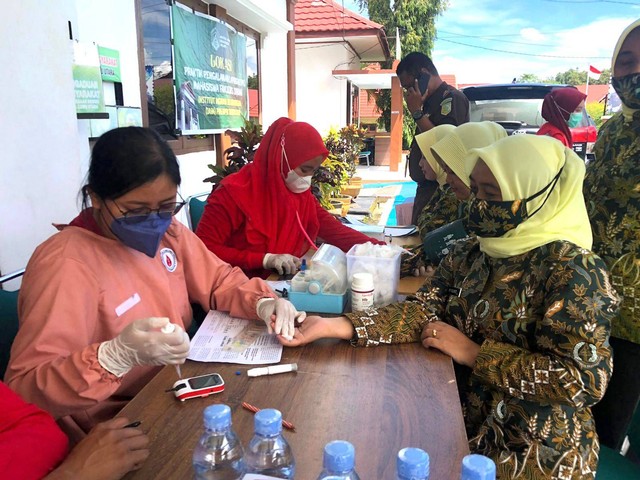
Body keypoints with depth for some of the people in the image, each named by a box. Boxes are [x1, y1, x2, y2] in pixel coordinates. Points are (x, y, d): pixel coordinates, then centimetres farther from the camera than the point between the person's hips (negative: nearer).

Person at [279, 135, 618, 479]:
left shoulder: (570, 269, -20)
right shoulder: (471, 252, -1)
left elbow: (585, 378, -25)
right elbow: (424, 309, -7)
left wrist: (473, 353, -19)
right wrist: (336, 326, -20)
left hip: (532, 451, -5)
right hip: (465, 422, 5)